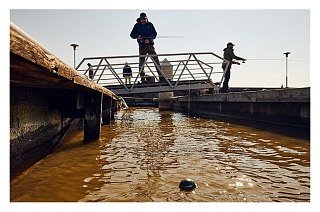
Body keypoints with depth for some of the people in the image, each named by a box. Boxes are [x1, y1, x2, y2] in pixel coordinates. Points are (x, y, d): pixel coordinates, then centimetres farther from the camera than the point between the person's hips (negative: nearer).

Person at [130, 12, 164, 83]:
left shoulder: (150, 25, 10)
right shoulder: (137, 25, 7)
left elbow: (154, 34, 4)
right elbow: (132, 35, 6)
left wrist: (149, 39, -13)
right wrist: (137, 36, -15)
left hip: (150, 45, 1)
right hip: (142, 46, -1)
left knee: (156, 60, -4)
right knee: (141, 62, -1)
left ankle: (161, 77, -2)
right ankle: (143, 78, 7)